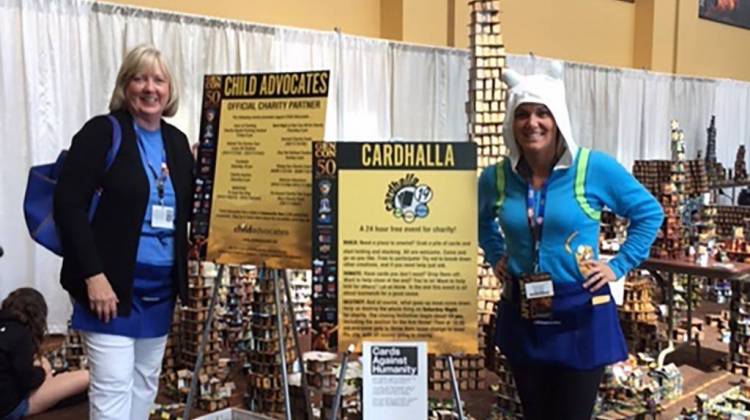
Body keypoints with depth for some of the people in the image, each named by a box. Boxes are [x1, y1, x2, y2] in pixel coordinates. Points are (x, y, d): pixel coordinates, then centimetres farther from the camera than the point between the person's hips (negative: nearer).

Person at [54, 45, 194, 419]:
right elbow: (68, 204, -14)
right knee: (113, 385, -4)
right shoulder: (102, 133, -7)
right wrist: (93, 275, -19)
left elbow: (190, 209, 14)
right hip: (111, 283, -6)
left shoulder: (177, 141, 10)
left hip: (161, 286, 6)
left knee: (145, 381, 15)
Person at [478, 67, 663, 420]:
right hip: (521, 316, 3)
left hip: (581, 314, -3)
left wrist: (619, 265, -4)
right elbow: (482, 220, 21)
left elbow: (648, 213, 2)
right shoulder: (496, 177, -2)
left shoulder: (595, 168, -11)